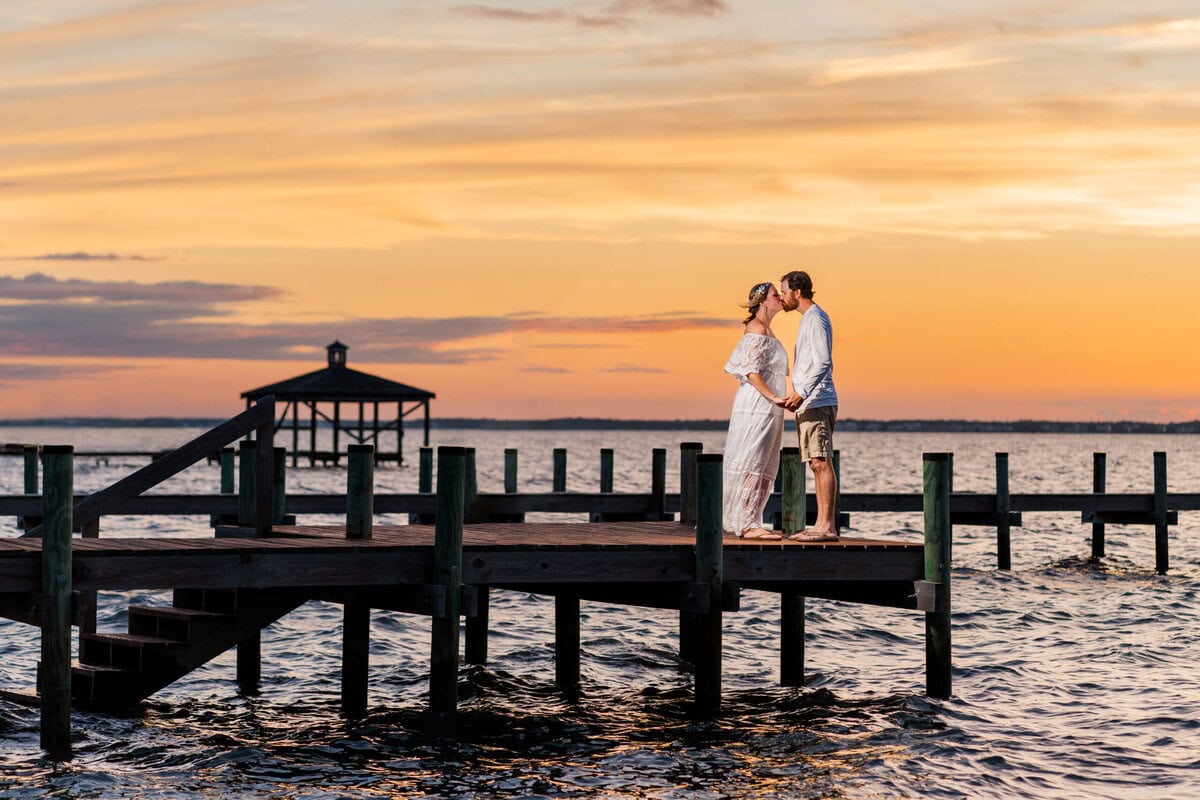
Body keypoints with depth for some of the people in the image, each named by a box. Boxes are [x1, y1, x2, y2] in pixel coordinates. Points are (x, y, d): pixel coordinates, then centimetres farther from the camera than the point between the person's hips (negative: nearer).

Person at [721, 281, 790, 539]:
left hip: (767, 409, 10)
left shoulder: (764, 330, 19)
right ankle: (748, 525, -12)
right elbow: (751, 371, -18)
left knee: (765, 468, 9)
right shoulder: (757, 329, -10)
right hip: (757, 406, -10)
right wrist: (773, 397, -23)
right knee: (752, 464, -10)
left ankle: (747, 522, 10)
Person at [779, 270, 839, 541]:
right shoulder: (808, 319, 20)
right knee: (816, 464, 8)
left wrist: (801, 393, -21)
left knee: (821, 462, -11)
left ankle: (828, 525, -13)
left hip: (817, 403, -10)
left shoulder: (816, 318, -10)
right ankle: (821, 524, 10)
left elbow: (823, 363, -19)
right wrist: (797, 395, 21)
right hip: (808, 404, 10)